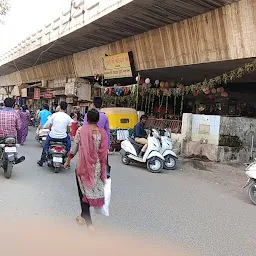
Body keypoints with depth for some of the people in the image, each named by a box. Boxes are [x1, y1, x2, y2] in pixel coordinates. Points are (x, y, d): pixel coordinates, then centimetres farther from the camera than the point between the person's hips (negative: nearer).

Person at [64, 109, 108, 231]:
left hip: (83, 166, -3)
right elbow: (104, 152, 0)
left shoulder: (81, 130, -10)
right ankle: (83, 216, 37)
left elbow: (74, 148, -5)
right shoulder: (103, 133, -4)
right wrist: (102, 169, 12)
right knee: (93, 189, 18)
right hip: (97, 167, 3)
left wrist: (68, 161, 10)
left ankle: (89, 223, 7)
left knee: (84, 191, 8)